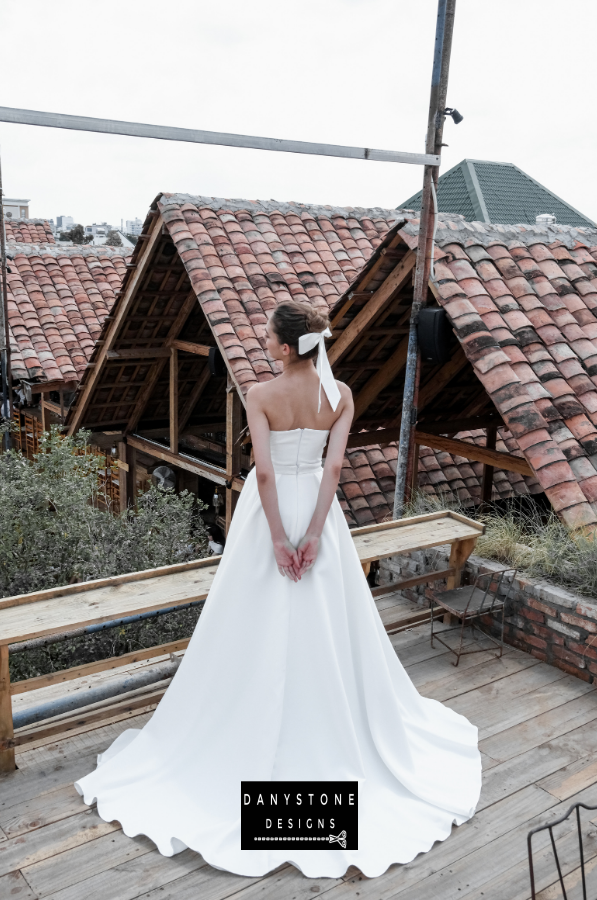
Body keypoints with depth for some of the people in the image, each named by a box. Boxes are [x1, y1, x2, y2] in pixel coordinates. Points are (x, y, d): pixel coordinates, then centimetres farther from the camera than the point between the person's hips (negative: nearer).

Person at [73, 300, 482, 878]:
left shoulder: (261, 395, -16)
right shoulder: (341, 394, -6)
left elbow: (265, 471, -20)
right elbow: (333, 467, -12)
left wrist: (279, 537, -15)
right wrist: (314, 531, -13)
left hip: (270, 509, -3)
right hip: (317, 510, 3)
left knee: (261, 627, 11)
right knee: (325, 628, 16)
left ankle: (258, 733, 27)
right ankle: (336, 734, 32)